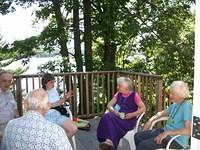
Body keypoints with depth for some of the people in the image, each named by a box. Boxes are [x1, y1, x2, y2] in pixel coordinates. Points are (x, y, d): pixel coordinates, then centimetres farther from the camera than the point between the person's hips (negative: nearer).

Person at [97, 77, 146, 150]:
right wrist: (114, 111, -8)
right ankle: (110, 142, -34)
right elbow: (109, 105, 13)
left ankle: (110, 141, -32)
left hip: (129, 121, -5)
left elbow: (143, 108, -3)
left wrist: (132, 114, -15)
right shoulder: (118, 94, 15)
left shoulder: (134, 95, 0)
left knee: (109, 118, -32)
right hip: (118, 118, 5)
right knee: (106, 117, -29)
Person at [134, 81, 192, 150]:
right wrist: (151, 120, 7)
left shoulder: (187, 106, -18)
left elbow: (188, 130, -27)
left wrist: (167, 132, -28)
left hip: (176, 140, -9)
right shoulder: (175, 104, 8)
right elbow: (162, 113, 25)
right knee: (137, 136, 1)